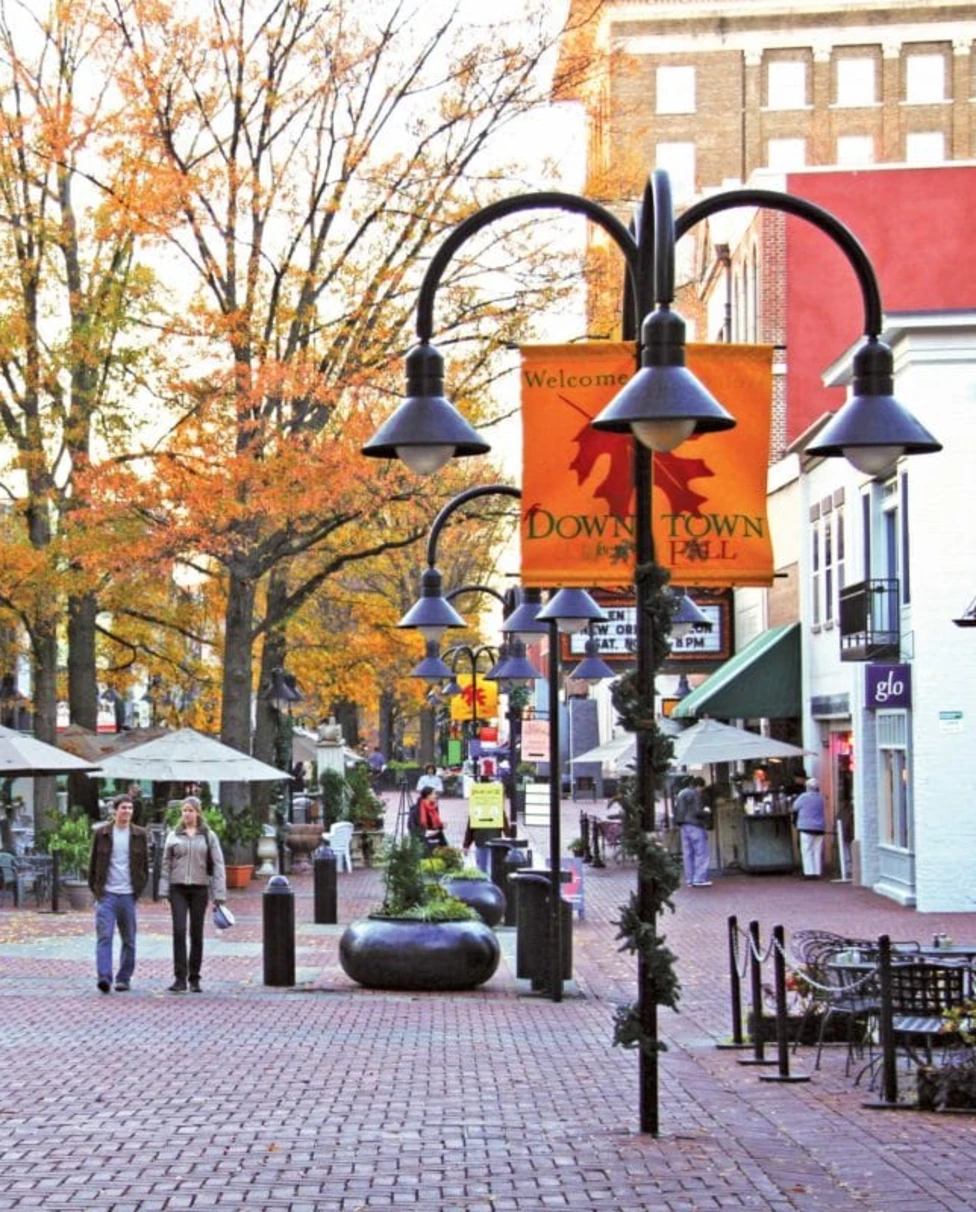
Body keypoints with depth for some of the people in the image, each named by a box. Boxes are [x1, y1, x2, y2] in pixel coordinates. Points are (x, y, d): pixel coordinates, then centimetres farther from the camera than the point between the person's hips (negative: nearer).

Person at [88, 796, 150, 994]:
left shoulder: (140, 835, 6)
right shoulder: (101, 833, 3)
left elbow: (145, 865, 11)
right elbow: (93, 863, 9)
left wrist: (139, 889, 4)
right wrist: (94, 889, 4)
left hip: (128, 895, 2)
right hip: (106, 894, -2)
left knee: (128, 940, 6)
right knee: (104, 936, -12)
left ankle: (124, 979, 15)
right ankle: (104, 977, -19)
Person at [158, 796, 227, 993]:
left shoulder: (208, 836, 3)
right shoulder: (173, 836, 6)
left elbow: (218, 865, 0)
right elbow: (166, 865, 7)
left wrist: (219, 895, -7)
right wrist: (164, 891, -1)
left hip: (199, 888, 0)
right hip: (178, 889, 0)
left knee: (196, 934, 6)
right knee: (179, 931, -10)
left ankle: (194, 979, 14)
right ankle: (180, 978, -10)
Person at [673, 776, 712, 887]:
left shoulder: (680, 794, 16)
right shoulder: (695, 794, -11)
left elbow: (676, 812, 17)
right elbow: (697, 811, -16)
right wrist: (707, 812, 2)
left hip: (684, 826, 9)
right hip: (695, 826, -8)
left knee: (688, 853, 8)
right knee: (701, 853, -4)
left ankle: (689, 880, 9)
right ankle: (700, 879, -8)